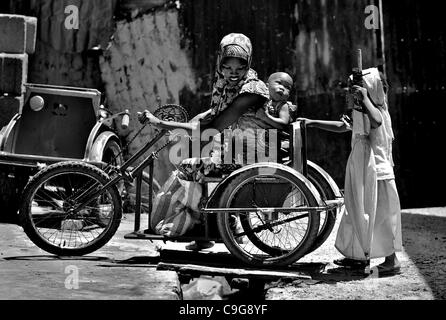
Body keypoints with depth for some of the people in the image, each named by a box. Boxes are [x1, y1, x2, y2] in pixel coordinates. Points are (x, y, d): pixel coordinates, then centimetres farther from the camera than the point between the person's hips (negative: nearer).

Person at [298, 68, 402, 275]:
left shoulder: (378, 110, -13)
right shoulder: (360, 112, 13)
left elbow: (376, 122, -38)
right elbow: (342, 126, 24)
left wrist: (364, 98, -30)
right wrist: (313, 123, 22)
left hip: (376, 172, -9)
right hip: (361, 173, 9)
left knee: (379, 215, -4)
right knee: (359, 214, 14)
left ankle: (391, 260, 6)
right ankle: (361, 257, 26)